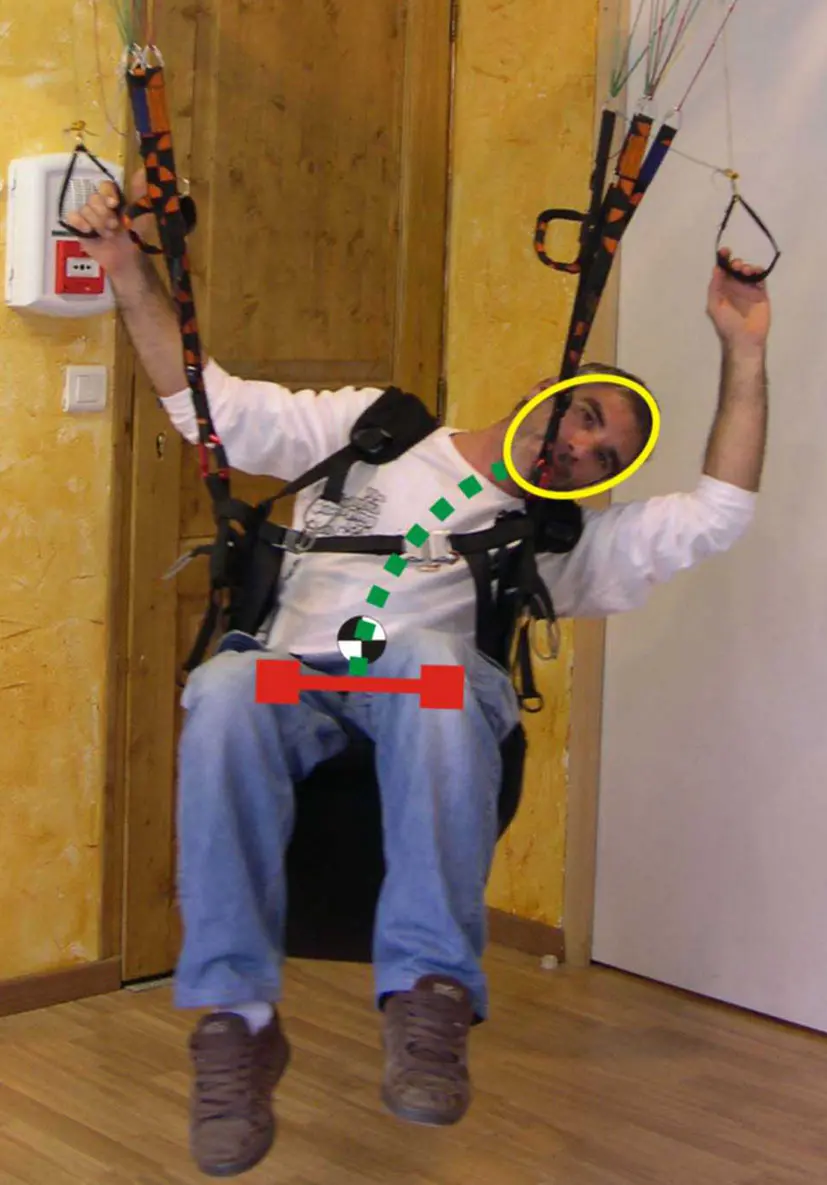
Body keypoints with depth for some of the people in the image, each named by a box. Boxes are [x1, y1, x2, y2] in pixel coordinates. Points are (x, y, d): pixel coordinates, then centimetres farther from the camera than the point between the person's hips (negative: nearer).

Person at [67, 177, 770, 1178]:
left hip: (431, 686, 0)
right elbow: (217, 410, 17)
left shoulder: (563, 540, 26)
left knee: (432, 654, -38)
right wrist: (135, 286, 5)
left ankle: (431, 992, -39)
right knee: (226, 687, -37)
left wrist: (743, 353, 11)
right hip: (294, 678, 0)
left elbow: (716, 514, 15)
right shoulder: (373, 427, 25)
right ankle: (236, 1018, -33)